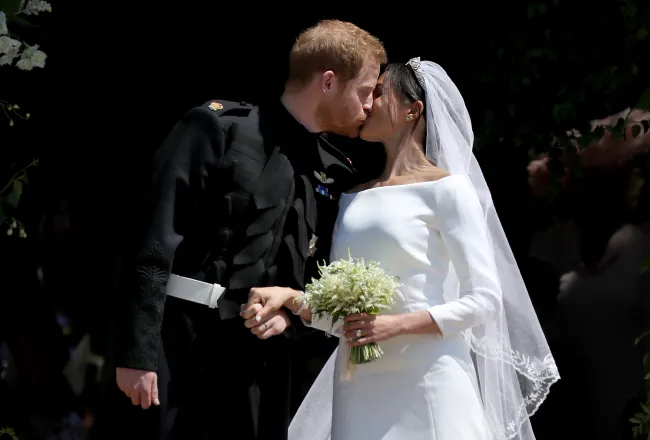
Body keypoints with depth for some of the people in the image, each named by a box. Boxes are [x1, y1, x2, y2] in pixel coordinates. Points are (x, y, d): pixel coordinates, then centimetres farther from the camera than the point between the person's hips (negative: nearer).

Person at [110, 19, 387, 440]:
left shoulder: (337, 176, 13)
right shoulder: (218, 127, -4)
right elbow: (158, 240, -9)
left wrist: (291, 314, -2)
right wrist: (138, 352, -16)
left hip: (259, 356, 5)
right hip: (181, 343, -5)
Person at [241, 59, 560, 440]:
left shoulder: (446, 189, -1)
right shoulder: (354, 198, 15)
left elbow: (484, 300, -6)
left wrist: (397, 325, -16)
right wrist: (290, 298, -4)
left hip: (426, 382, -5)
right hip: (359, 388, 5)